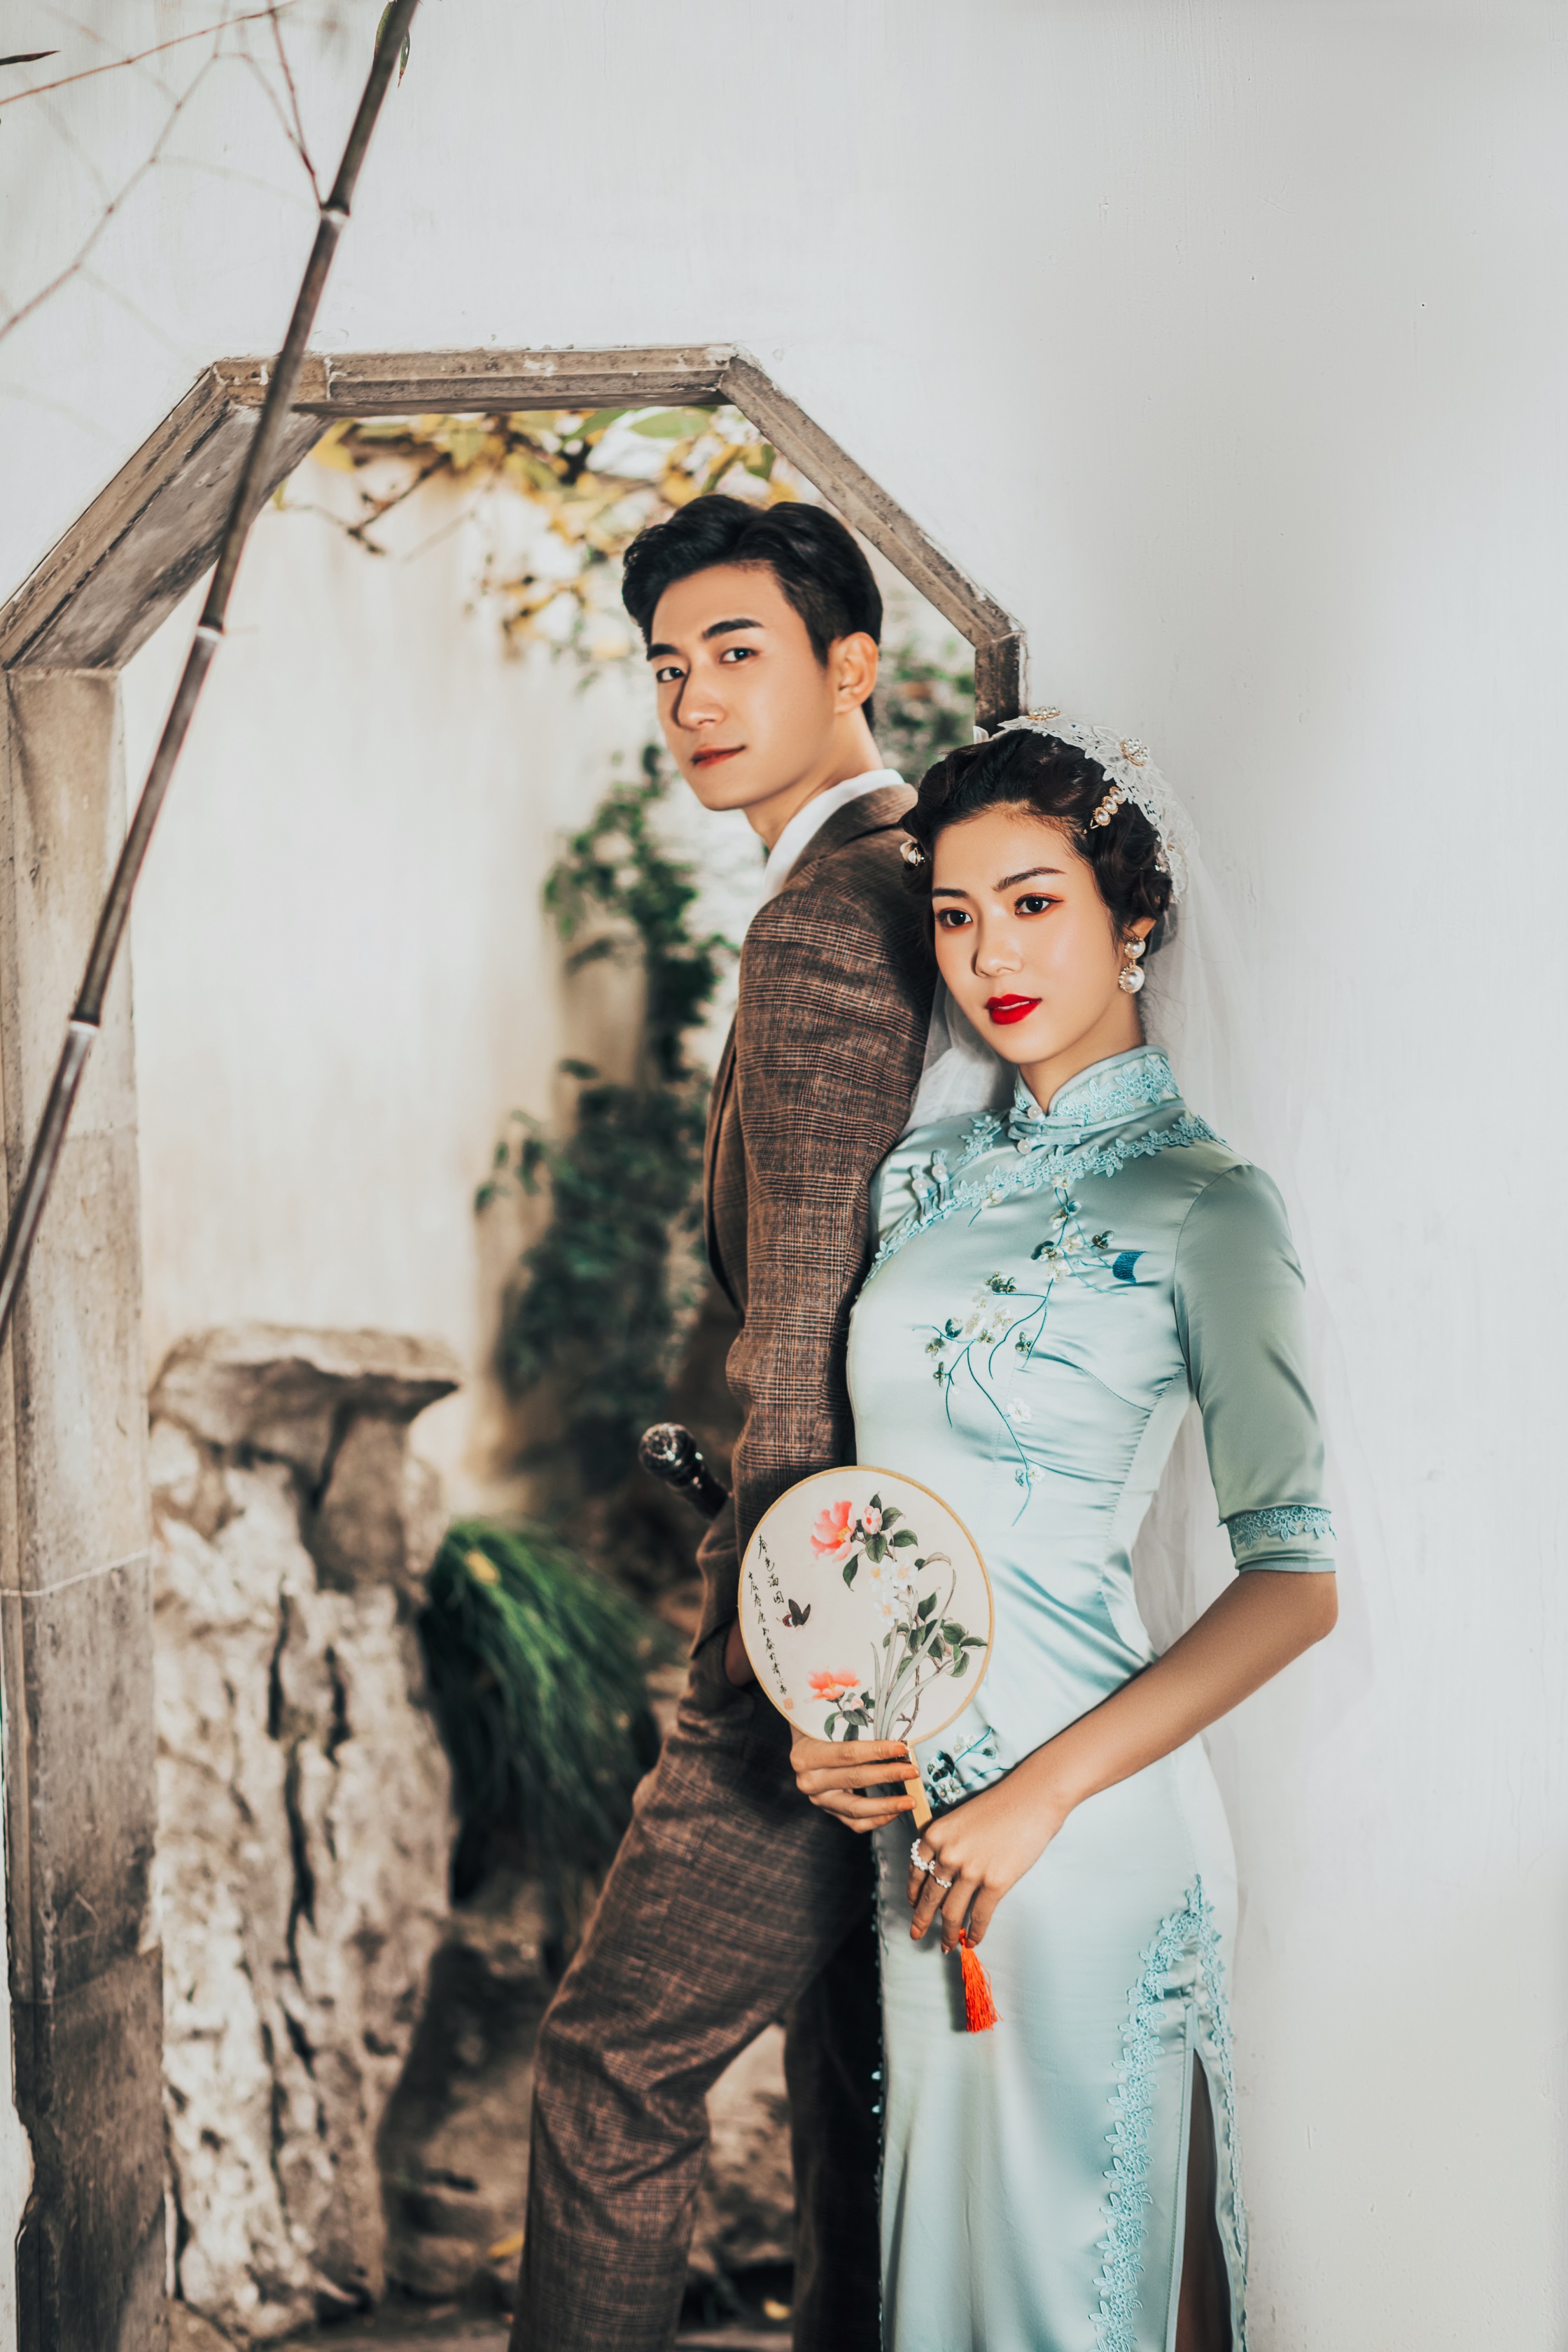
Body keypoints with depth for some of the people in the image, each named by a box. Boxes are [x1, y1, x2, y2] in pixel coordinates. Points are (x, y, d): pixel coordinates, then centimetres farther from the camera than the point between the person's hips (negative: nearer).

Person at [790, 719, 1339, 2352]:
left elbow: (1297, 1578, -12)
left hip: (1076, 1815, -6)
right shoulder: (927, 1173, 9)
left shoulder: (1200, 1206, -10)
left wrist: (1038, 1799, -17)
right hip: (910, 1810, 6)